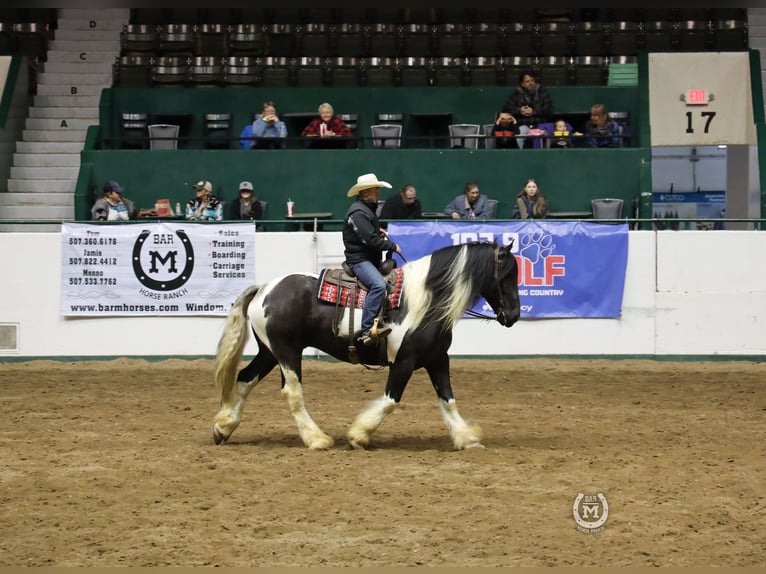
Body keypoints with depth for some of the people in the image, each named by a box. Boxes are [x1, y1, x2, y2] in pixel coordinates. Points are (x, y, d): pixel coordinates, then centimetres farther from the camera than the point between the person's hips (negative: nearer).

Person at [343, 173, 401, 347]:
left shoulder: (368, 209, 17)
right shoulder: (358, 212, -16)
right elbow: (371, 240, -24)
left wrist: (378, 231, 16)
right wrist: (392, 246, -11)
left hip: (371, 258, 11)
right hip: (358, 259, -11)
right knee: (379, 285, -33)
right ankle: (366, 331, -39)